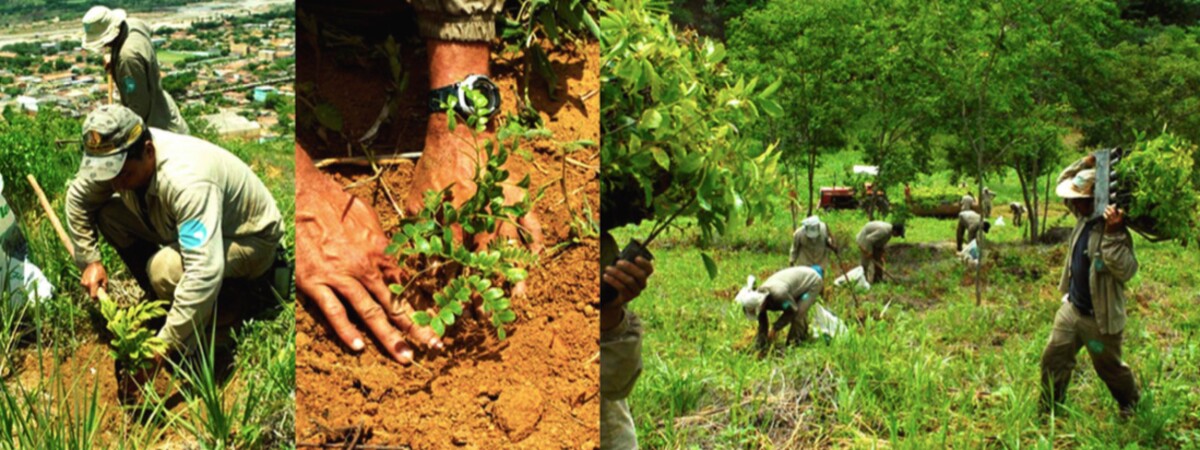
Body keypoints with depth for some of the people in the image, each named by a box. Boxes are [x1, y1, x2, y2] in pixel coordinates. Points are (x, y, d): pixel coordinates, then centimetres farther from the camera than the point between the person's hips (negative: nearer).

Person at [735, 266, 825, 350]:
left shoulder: (778, 293, -40)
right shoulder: (759, 298, -14)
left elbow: (791, 311, -23)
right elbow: (762, 324, -5)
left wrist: (775, 329, -20)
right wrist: (759, 346, -6)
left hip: (813, 282, -8)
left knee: (797, 314, -18)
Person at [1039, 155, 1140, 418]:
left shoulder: (1115, 230, -24)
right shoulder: (1085, 216, -1)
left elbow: (1125, 270, -35)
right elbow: (1064, 181, 11)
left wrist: (1112, 235, -43)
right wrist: (1086, 164, -6)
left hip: (1100, 317, -7)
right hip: (1071, 308, 7)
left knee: (1110, 368, 15)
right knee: (1053, 360, 9)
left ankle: (1131, 405, 41)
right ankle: (1049, 411, 23)